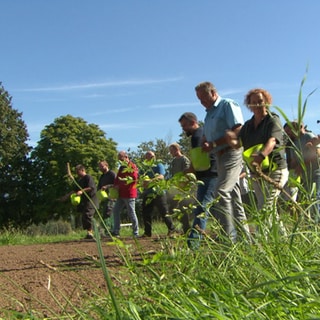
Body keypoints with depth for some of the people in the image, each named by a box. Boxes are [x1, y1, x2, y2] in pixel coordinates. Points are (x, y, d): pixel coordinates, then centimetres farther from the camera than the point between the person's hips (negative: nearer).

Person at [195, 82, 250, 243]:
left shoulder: (228, 105, -5)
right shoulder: (209, 114, 22)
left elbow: (238, 131, -17)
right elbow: (205, 138, 26)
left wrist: (214, 144, -17)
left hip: (232, 153, -9)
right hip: (220, 157, 9)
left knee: (221, 192, -19)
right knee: (233, 196, 10)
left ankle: (228, 236, -18)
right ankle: (244, 236, 15)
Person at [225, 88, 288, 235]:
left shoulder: (273, 120, -8)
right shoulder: (248, 125, 12)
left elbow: (272, 141, -26)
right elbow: (237, 144, 3)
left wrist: (262, 155, -47)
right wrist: (230, 138, -21)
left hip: (275, 171, -7)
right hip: (256, 174, 7)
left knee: (265, 208, -17)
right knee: (270, 209, 13)